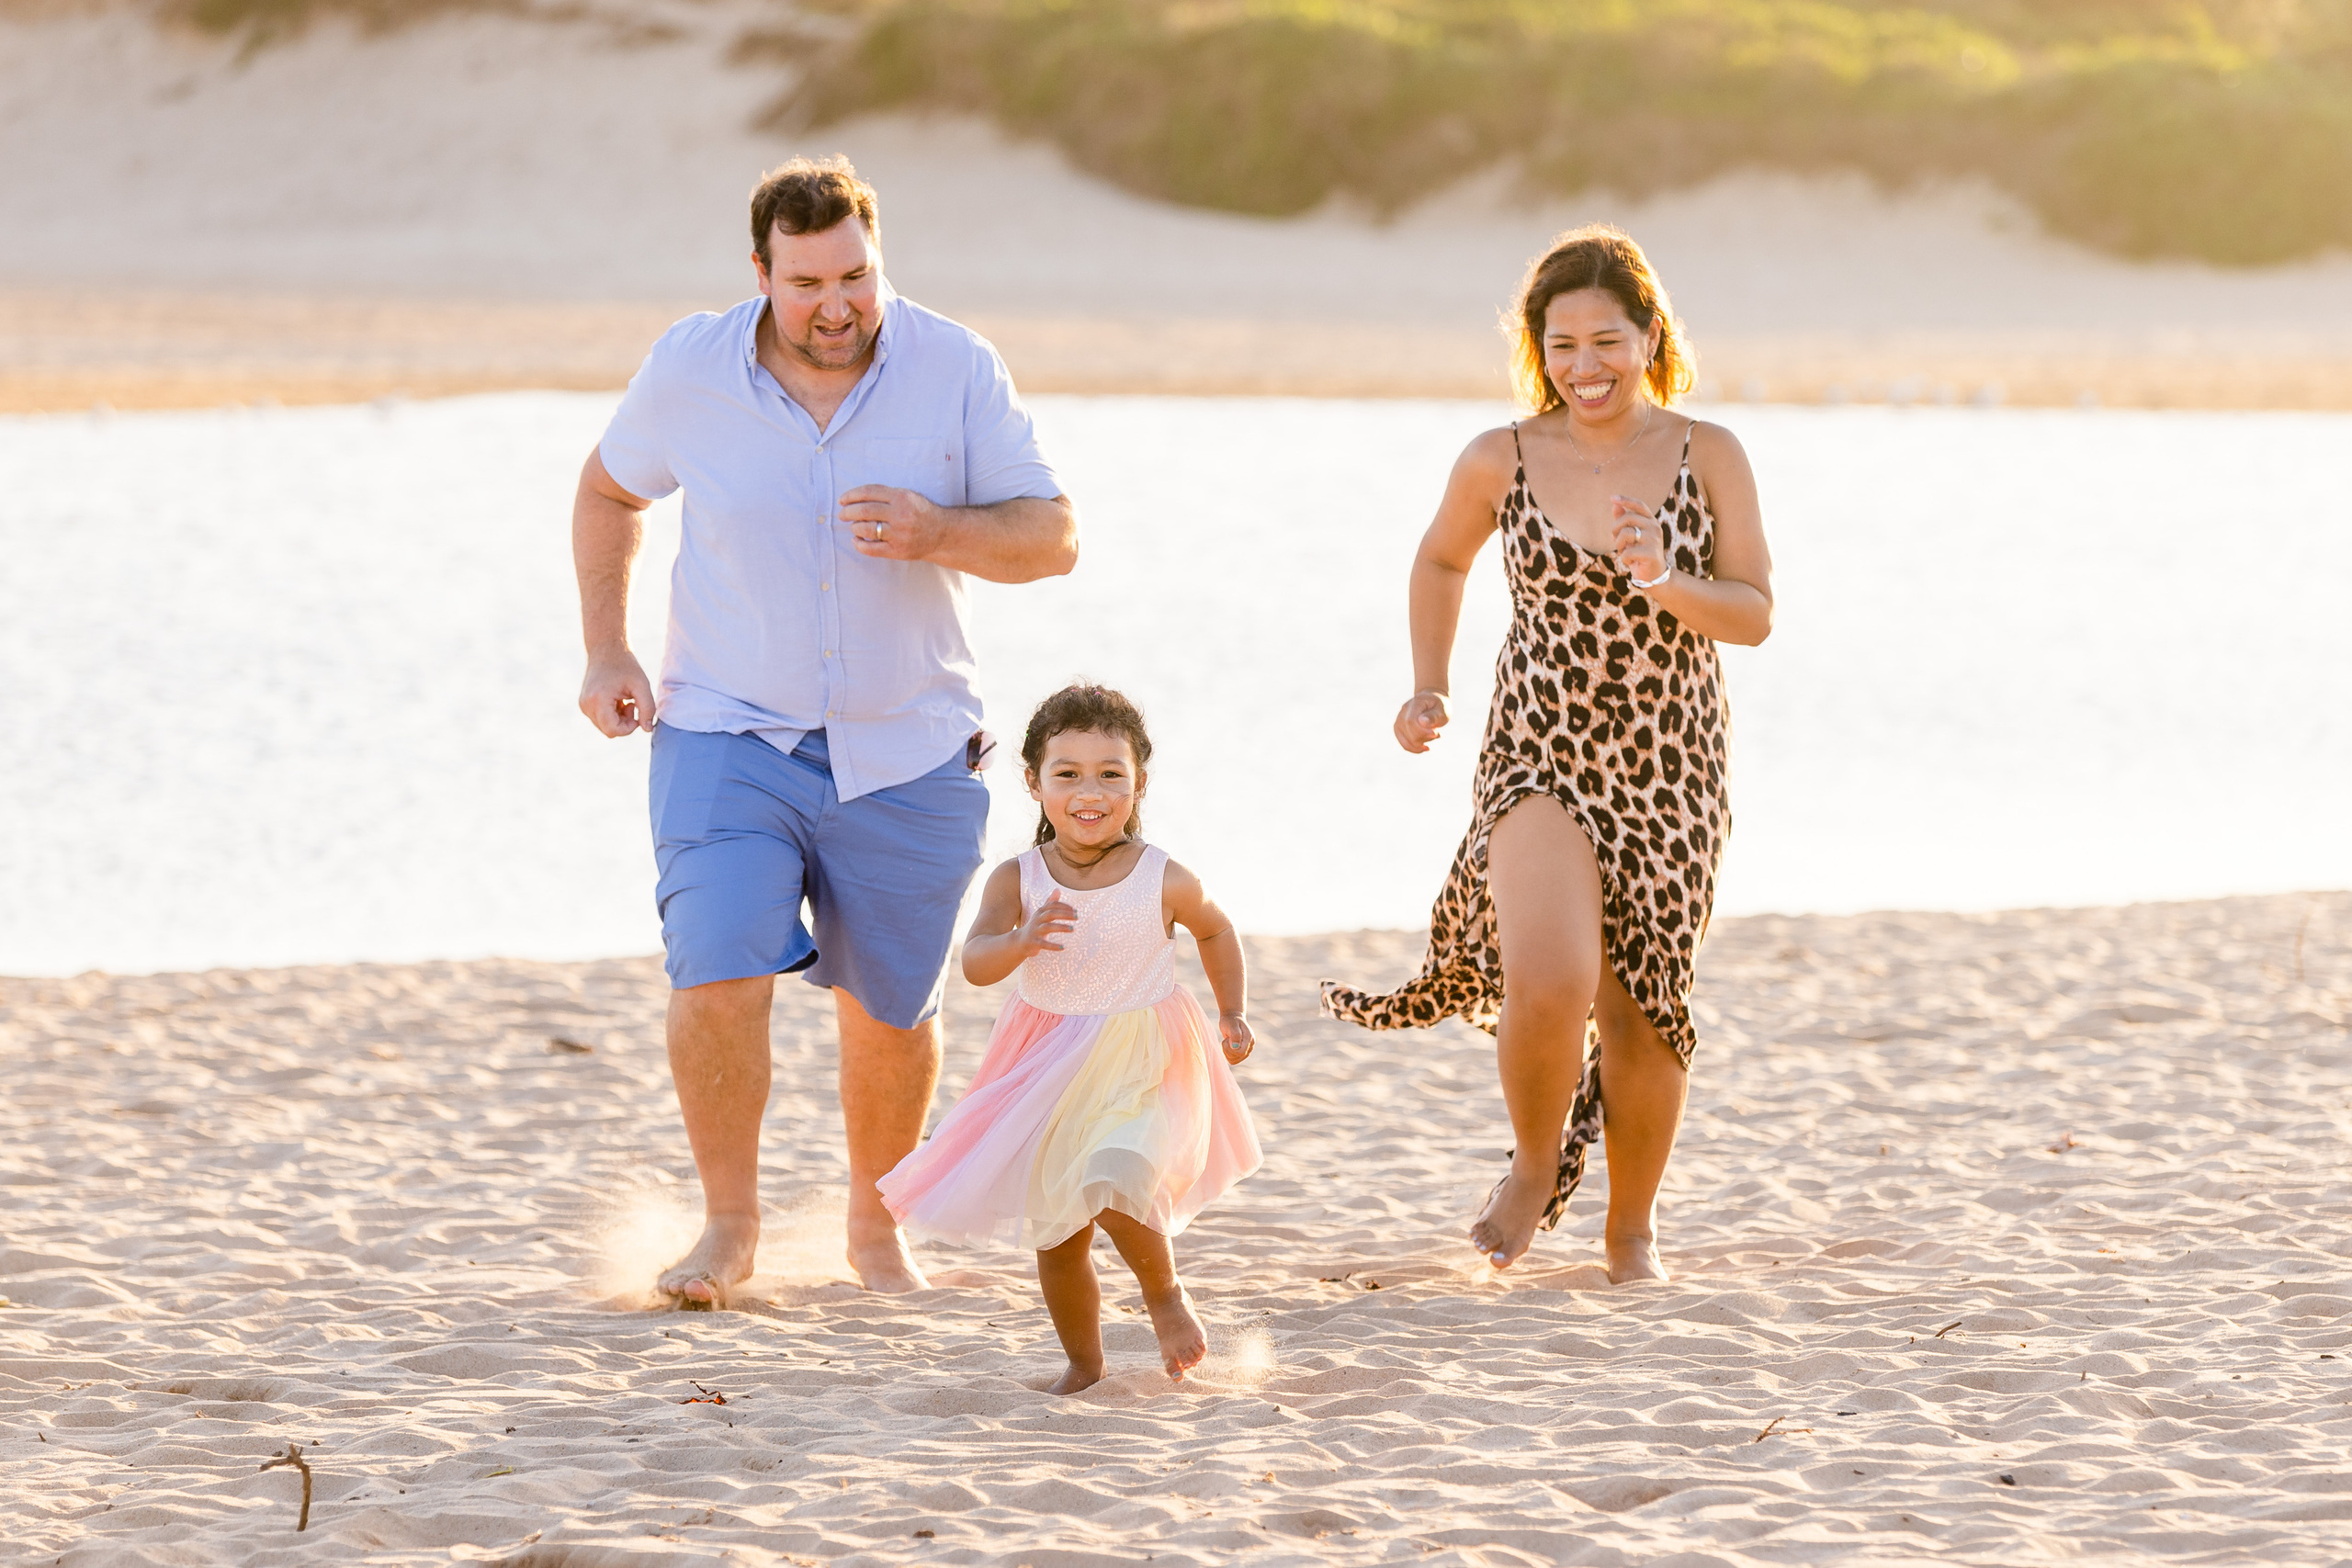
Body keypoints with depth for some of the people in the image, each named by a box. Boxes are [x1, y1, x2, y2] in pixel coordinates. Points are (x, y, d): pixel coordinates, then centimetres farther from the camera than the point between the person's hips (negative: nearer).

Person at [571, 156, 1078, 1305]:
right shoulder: (690, 370, -8)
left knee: (891, 1012, 12)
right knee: (717, 980, -18)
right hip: (729, 737, -1)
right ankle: (729, 1224, 1)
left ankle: (875, 1227, 37)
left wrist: (939, 533, -25)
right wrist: (606, 652, 2)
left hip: (905, 752, 1)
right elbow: (609, 490, 12)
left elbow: (1052, 538, -6)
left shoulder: (956, 371, -9)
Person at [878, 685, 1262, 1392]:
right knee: (1058, 1239, 11)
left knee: (1114, 1188, -27)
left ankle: (1165, 1293, 4)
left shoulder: (1164, 882, -11)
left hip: (1143, 1070, -3)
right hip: (1049, 1075, 3)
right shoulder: (1018, 879, -11)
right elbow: (975, 962, -25)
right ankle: (1083, 1364, 35)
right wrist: (1022, 942, -45)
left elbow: (1215, 930, 11)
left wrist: (1233, 1015, 5)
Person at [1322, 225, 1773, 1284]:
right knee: (1549, 978, -22)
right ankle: (1535, 1166, 8)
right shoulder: (1502, 463, -2)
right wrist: (1427, 689, 8)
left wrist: (1660, 579, -21)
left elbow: (1754, 616, -3)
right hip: (1539, 759, -1)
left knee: (1640, 1013, 6)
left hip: (1670, 772, 1)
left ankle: (1632, 1229, 30)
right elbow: (1441, 561, 18)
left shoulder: (1709, 458, -3)